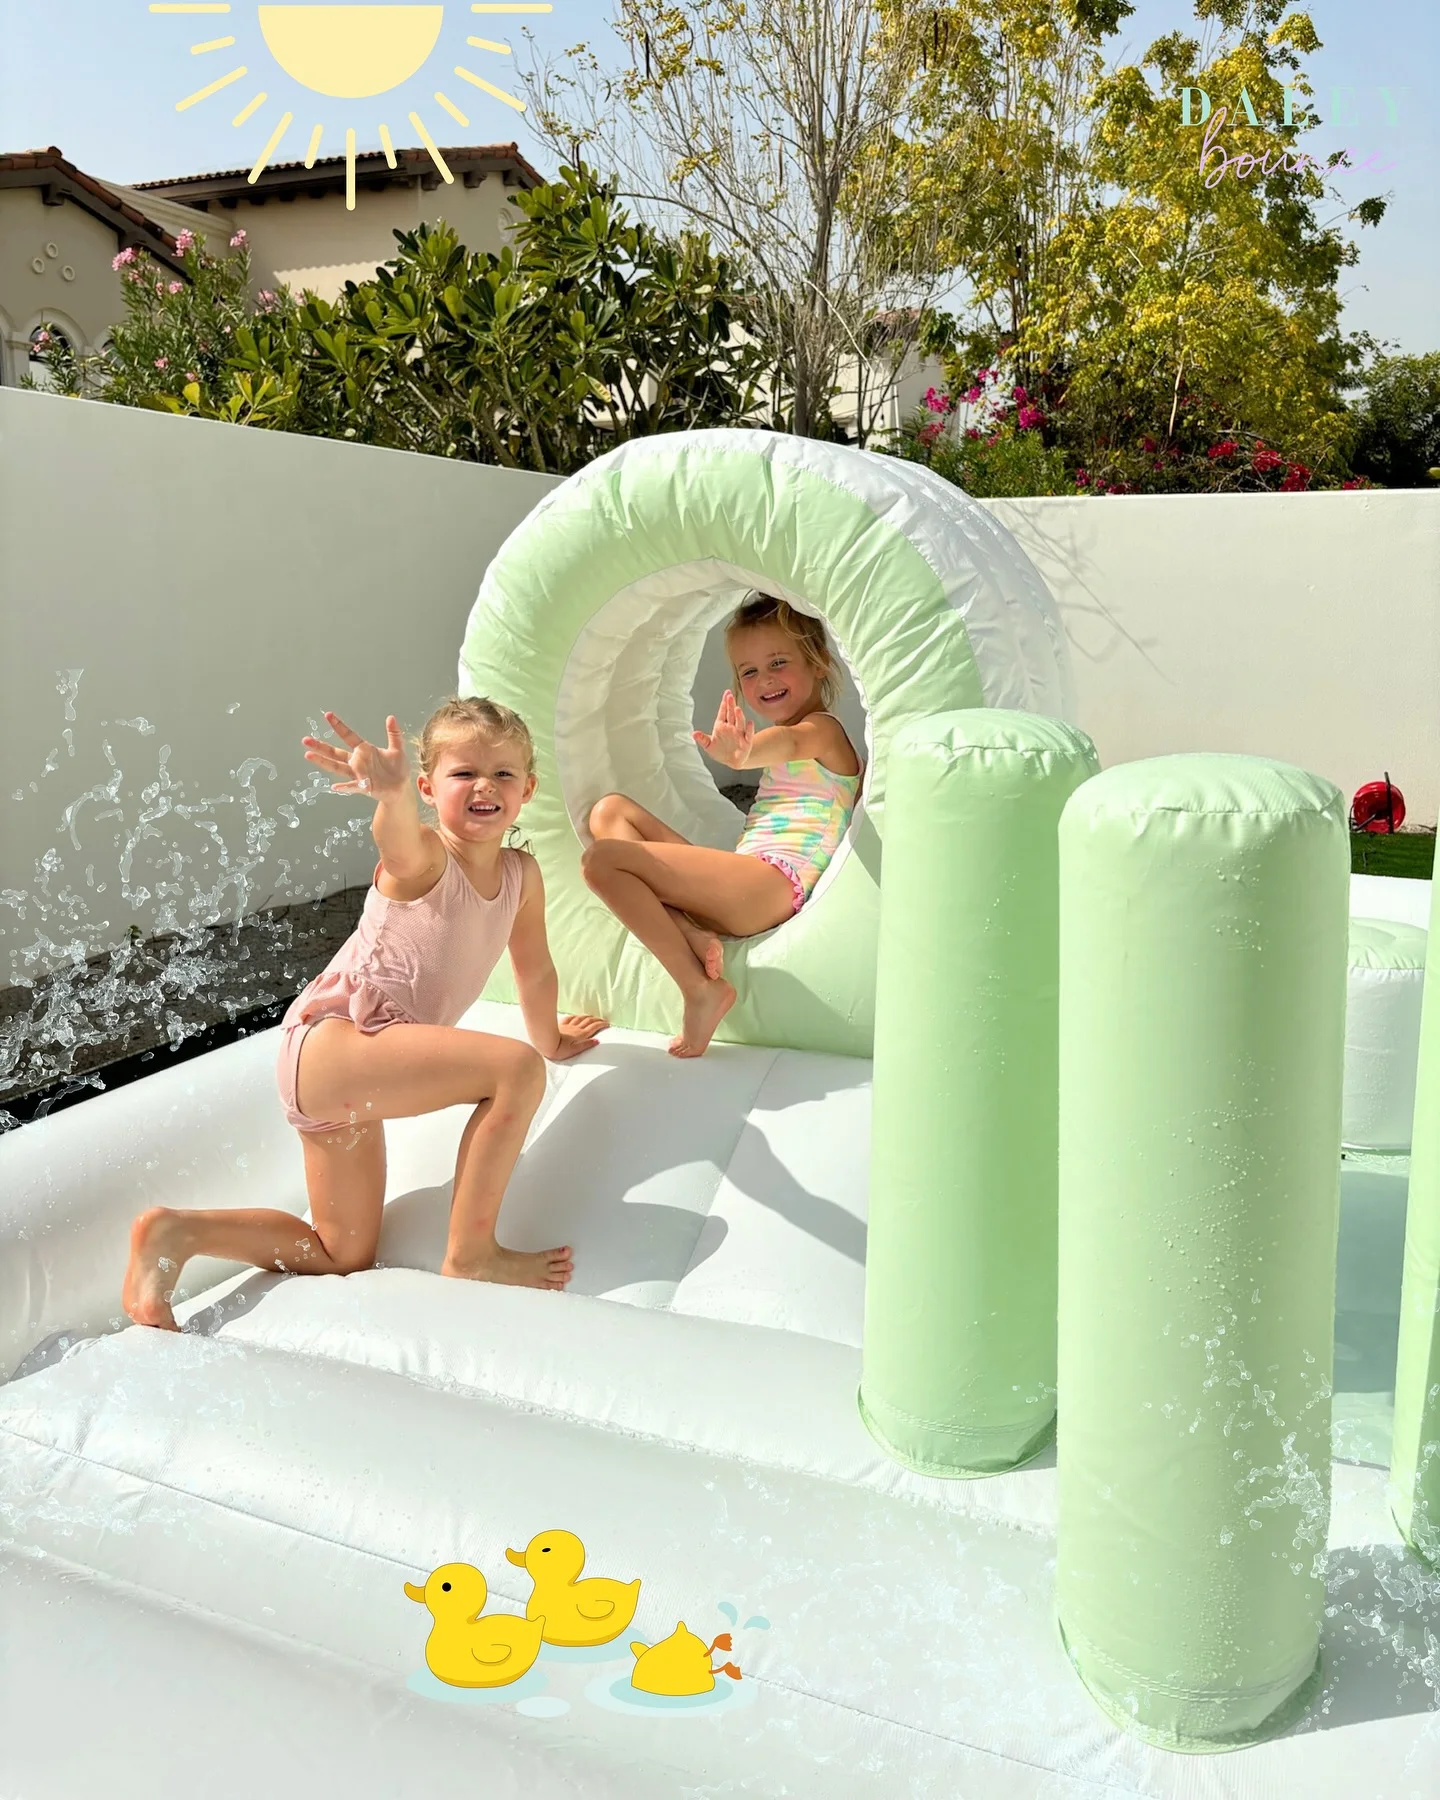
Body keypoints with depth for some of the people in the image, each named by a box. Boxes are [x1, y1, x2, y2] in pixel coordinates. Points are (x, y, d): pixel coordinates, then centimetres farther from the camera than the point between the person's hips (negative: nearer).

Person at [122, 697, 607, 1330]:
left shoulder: (521, 874, 7)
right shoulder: (421, 857, -14)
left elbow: (535, 971, 23)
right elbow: (396, 838, -41)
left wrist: (551, 1041, 34)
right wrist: (391, 792, -63)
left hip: (353, 1073, 9)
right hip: (329, 1042, -9)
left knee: (345, 1257, 17)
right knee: (515, 1068, -26)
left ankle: (178, 1232, 15)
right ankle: (470, 1255, -15)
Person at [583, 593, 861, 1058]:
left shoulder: (821, 729, -6)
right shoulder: (798, 735, 31)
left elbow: (787, 742, -30)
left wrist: (743, 754, -51)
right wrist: (742, 750, -8)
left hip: (773, 881, -10)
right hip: (743, 887, 10)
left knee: (601, 859, -17)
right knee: (610, 811, 8)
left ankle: (702, 989, -20)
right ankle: (688, 935, -12)